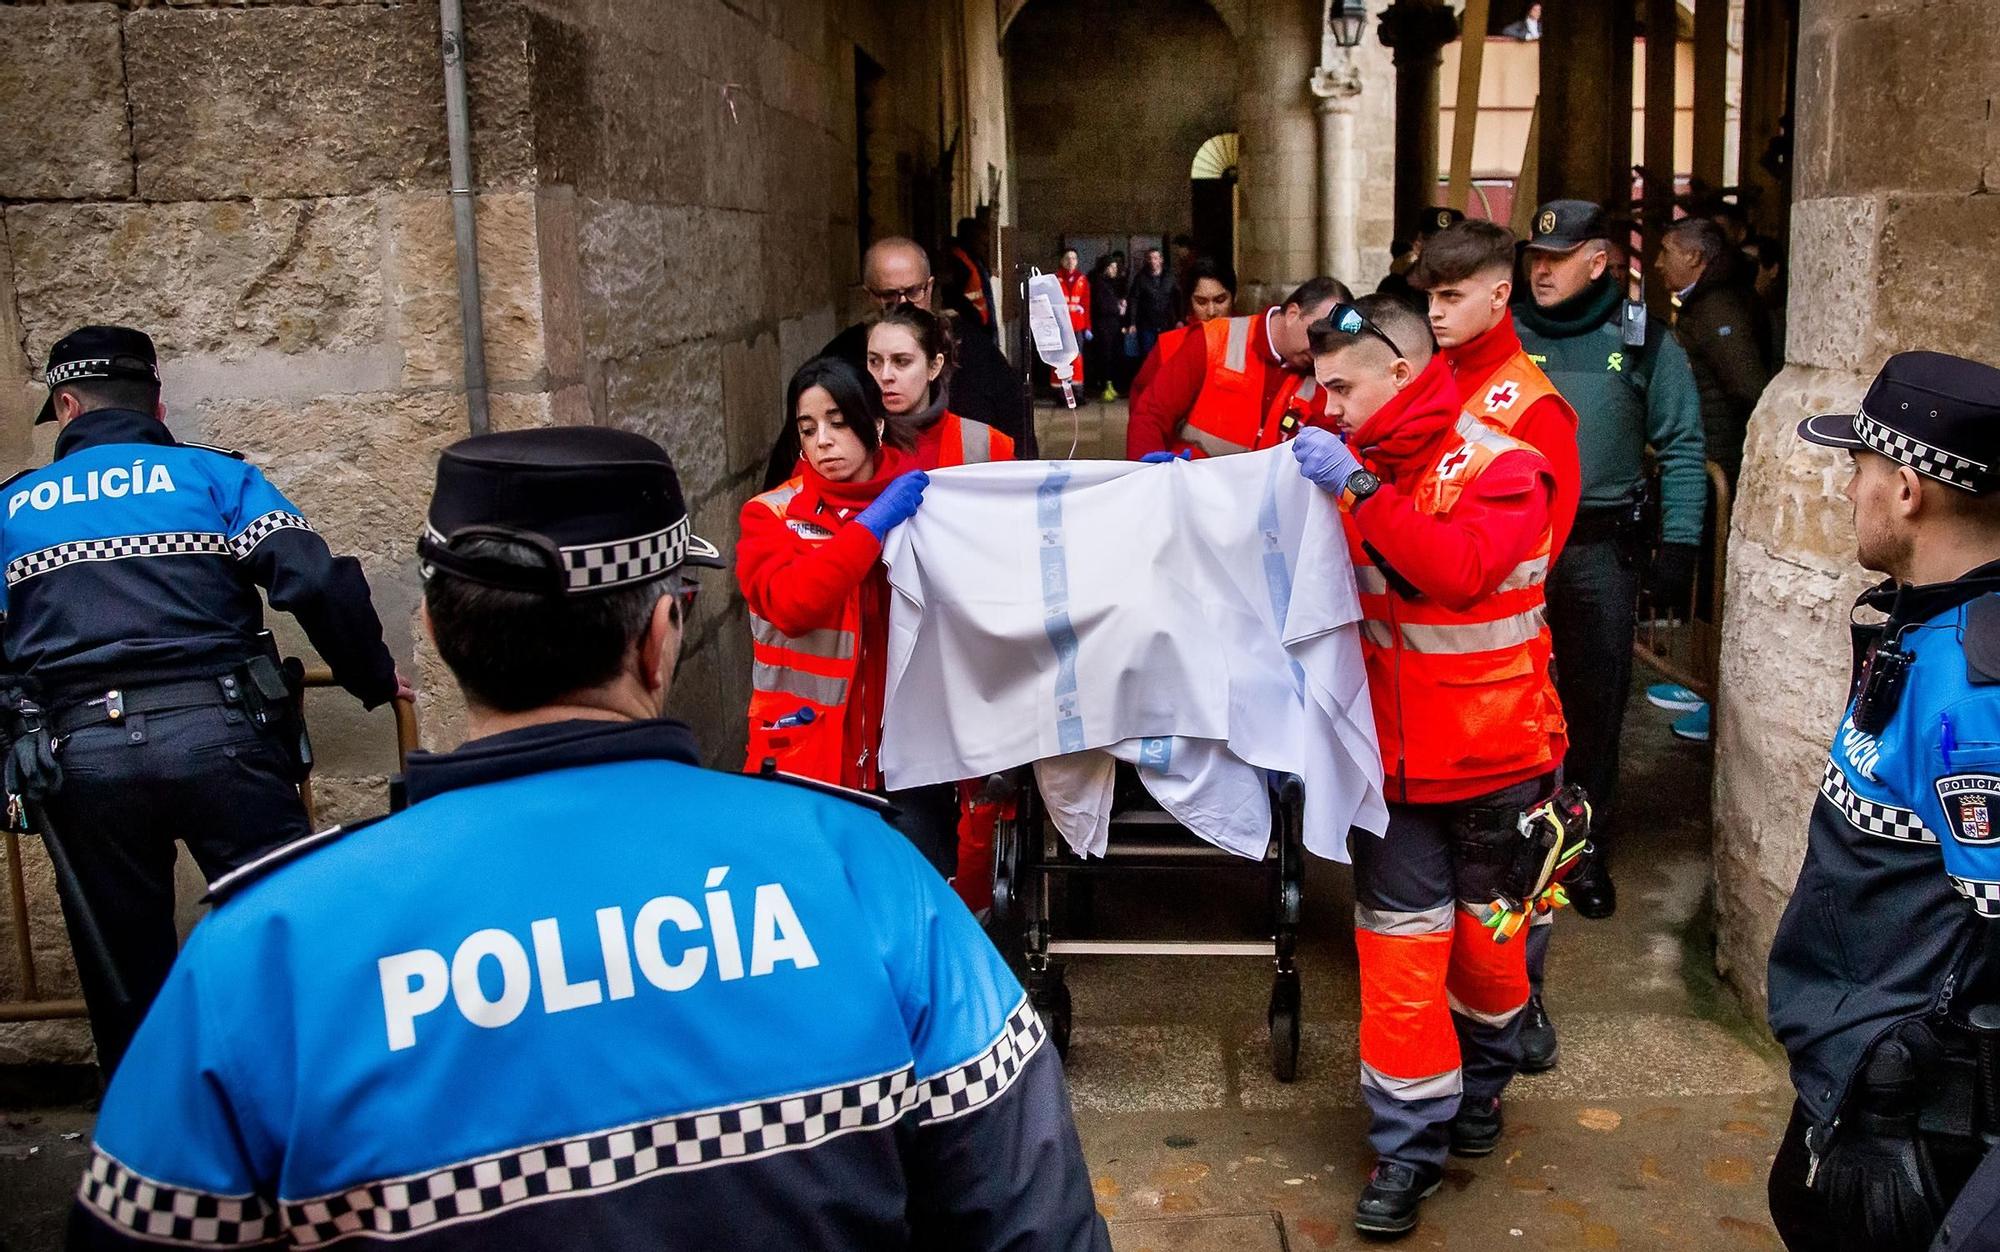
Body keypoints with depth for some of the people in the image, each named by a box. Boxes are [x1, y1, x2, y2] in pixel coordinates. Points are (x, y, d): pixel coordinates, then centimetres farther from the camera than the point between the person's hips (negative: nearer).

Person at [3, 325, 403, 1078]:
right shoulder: (213, 473, 10)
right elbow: (317, 582, -3)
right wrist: (375, 681, 8)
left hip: (79, 751, 2)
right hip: (214, 729, -2)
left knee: (125, 981, 13)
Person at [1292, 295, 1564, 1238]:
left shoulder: (1499, 468, -12)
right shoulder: (1353, 466, 3)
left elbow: (1460, 568, -29)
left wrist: (1360, 490, -32)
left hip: (1494, 760, -2)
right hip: (1394, 761, 3)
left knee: (1487, 935, 15)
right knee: (1400, 951, 2)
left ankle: (1479, 1085, 41)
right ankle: (1409, 1142, 14)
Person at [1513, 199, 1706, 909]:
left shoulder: (1644, 344, 1)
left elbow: (1681, 449, 3)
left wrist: (1678, 545, -4)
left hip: (1600, 554, 0)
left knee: (1595, 706, 9)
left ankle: (1589, 851, 23)